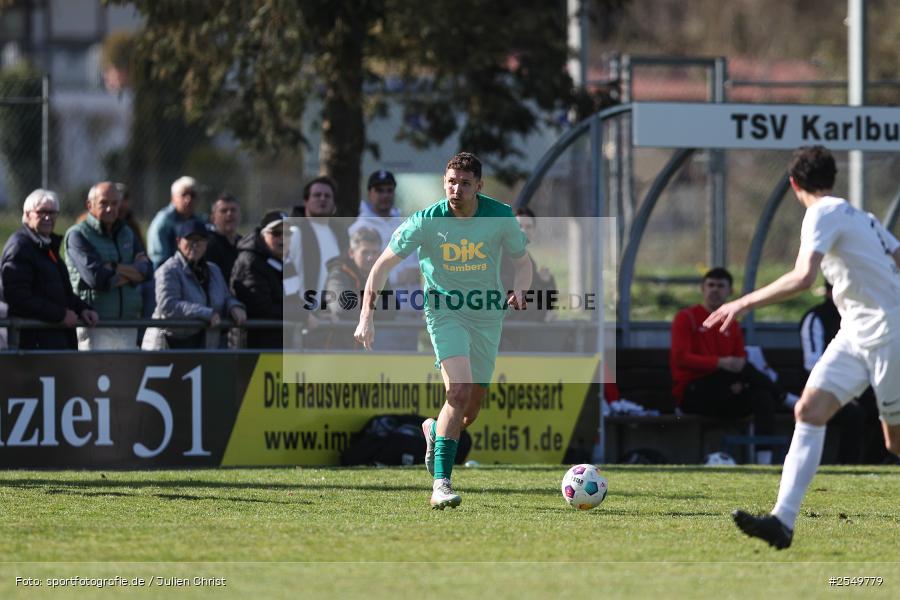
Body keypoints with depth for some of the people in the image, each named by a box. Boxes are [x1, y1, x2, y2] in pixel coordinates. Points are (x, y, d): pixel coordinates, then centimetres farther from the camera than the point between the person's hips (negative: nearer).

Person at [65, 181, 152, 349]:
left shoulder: (127, 233, 17)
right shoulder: (78, 235, -4)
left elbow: (146, 270, 3)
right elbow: (95, 277, -16)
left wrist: (113, 268, -11)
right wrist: (131, 272, -3)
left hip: (128, 327, 6)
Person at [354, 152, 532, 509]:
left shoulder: (500, 217, -7)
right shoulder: (427, 221, -13)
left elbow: (523, 262, 8)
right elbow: (384, 264, -5)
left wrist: (519, 291, -15)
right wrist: (367, 315, -13)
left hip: (488, 314, 3)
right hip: (445, 310, -3)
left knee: (471, 411, 7)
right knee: (459, 389, -24)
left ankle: (434, 433, 45)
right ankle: (441, 484, -23)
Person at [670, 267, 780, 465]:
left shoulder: (732, 327, 18)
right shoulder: (687, 318, 1)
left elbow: (741, 364, 12)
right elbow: (680, 357, -13)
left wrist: (739, 383, -13)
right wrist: (719, 363, -25)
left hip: (724, 399, 5)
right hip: (692, 395, -5)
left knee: (762, 398, -24)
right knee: (740, 368, -29)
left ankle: (764, 462, -34)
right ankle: (781, 397, -14)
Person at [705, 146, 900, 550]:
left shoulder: (823, 214, -13)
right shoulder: (860, 217, 14)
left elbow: (803, 278, -27)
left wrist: (745, 303, -23)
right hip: (855, 335, 9)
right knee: (809, 411, -7)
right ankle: (783, 520, -17)